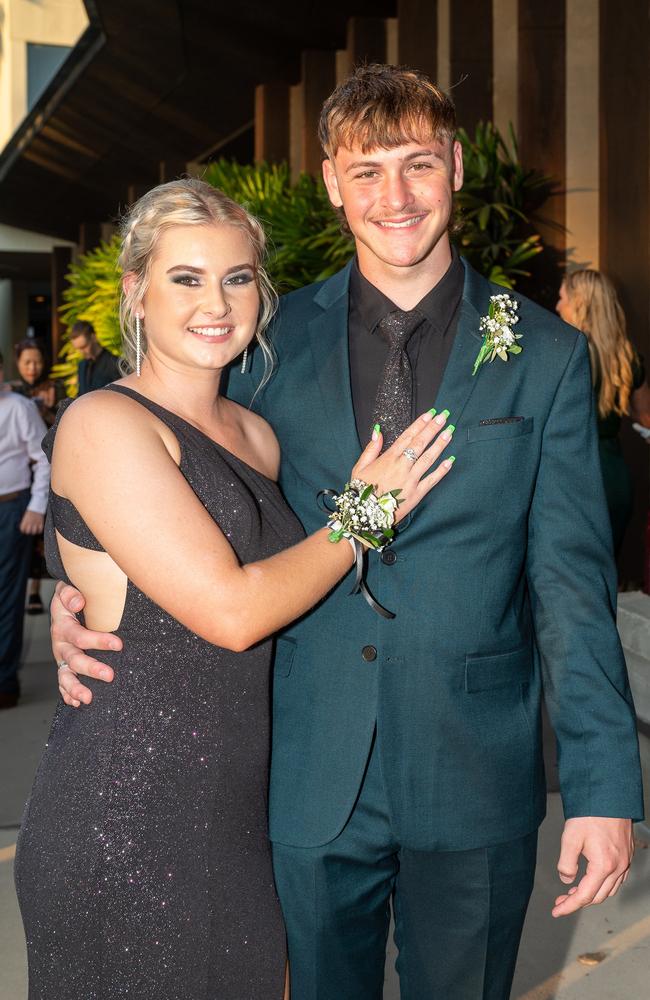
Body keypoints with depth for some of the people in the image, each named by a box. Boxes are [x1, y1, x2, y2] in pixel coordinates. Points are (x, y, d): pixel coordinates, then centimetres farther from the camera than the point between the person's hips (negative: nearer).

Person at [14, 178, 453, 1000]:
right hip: (123, 816, -7)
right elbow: (230, 610, -18)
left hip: (237, 810, 7)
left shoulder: (256, 436, 12)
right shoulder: (104, 423, -12)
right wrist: (364, 513, -7)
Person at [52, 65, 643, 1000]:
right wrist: (83, 592, -11)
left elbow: (572, 579, -4)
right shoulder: (273, 339, 1)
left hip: (474, 783, -1)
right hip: (312, 781, 1)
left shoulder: (546, 353, -2)